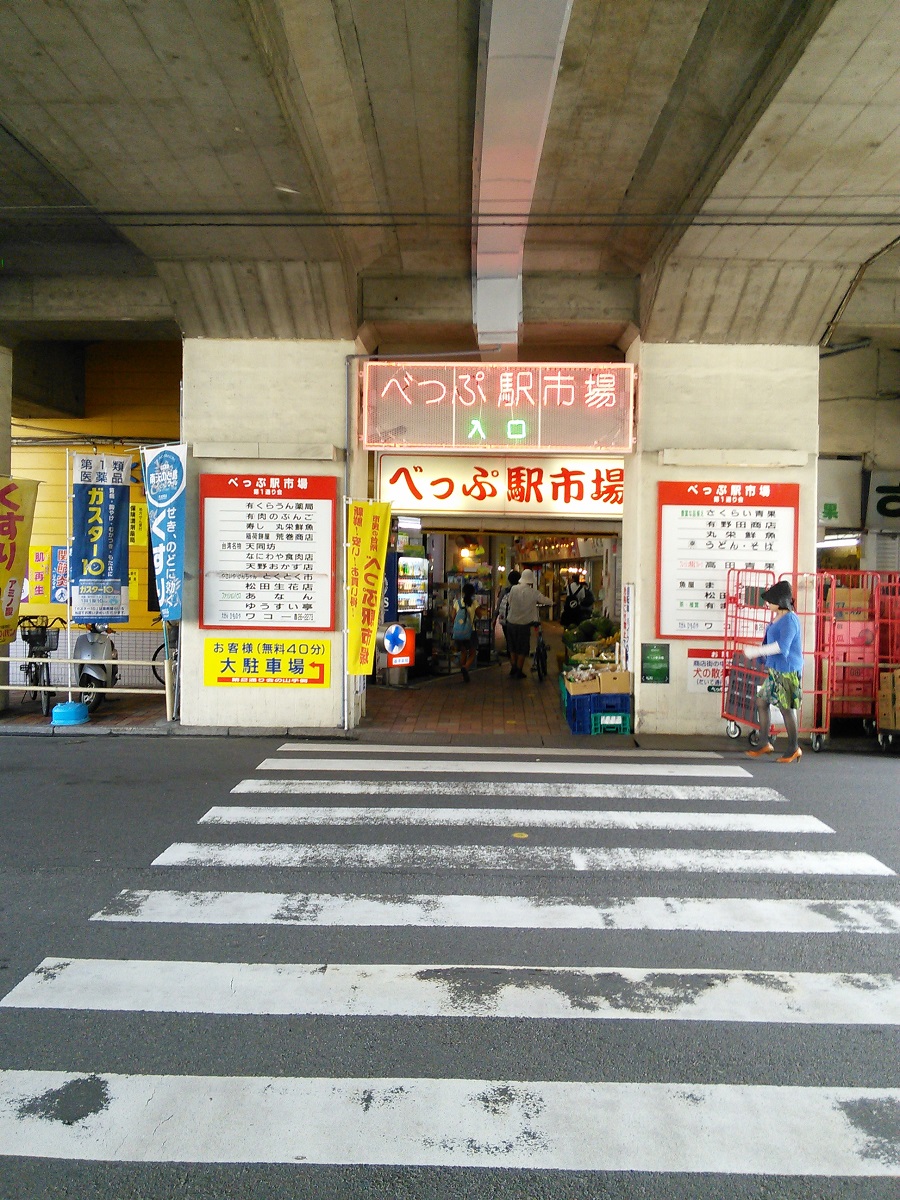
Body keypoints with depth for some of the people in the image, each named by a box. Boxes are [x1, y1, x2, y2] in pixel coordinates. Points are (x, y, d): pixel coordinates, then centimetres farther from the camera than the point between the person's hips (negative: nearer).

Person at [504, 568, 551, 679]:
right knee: (522, 650, 11)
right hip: (524, 624, -2)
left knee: (513, 649, 18)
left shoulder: (513, 589, -9)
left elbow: (510, 602, 0)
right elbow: (547, 601, -3)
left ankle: (513, 670, 25)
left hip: (511, 623, 3)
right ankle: (519, 672, 16)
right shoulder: (533, 592, -13)